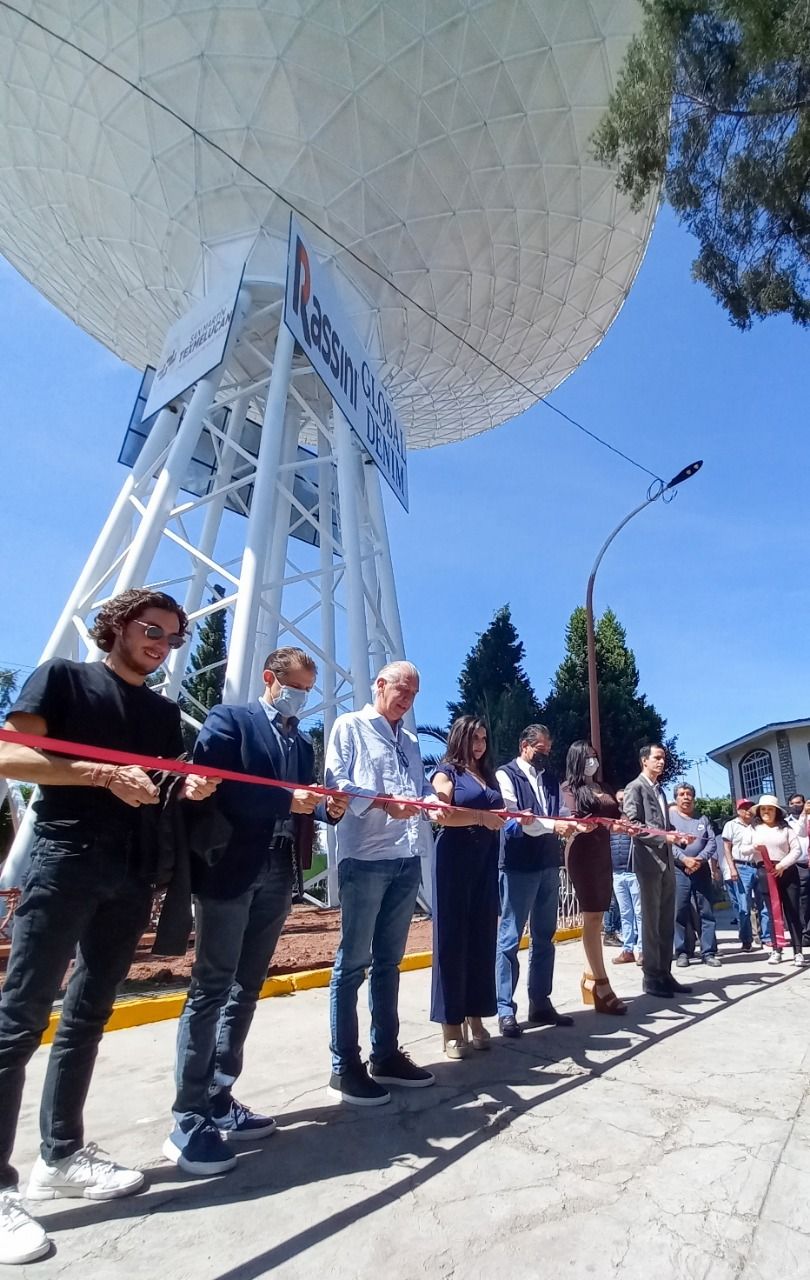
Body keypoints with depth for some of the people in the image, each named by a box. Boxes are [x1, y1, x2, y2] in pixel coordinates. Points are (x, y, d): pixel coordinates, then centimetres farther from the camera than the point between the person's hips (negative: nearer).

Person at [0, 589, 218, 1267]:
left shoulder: (164, 712, 17)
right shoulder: (63, 677, 1)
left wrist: (195, 787, -7)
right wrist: (105, 774, -20)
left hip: (133, 873, 6)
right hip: (64, 860, -6)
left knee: (88, 1015, 13)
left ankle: (62, 1155, 26)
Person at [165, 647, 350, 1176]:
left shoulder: (304, 744, 17)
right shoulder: (228, 720, -3)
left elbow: (302, 809, 15)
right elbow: (212, 791, -17)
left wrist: (328, 809, -7)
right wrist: (286, 800, -24)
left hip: (277, 877, 7)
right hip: (229, 871, -7)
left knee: (245, 990, 14)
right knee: (212, 989, -1)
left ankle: (219, 1101, 27)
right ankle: (188, 1121, 10)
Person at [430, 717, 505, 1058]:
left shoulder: (488, 775, 19)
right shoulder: (446, 772, -1)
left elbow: (497, 815, 17)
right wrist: (481, 816, -22)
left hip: (485, 863, 6)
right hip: (454, 862, -6)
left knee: (482, 938, 9)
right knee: (452, 939, -1)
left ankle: (475, 1018, 19)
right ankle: (451, 1025, 7)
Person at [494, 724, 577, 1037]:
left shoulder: (551, 779, 15)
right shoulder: (506, 775, -5)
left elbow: (560, 815, 9)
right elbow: (514, 820, -15)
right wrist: (553, 825, -23)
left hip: (549, 865, 7)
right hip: (519, 866, -7)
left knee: (544, 938, 14)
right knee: (510, 938, 1)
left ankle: (540, 1004, 26)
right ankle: (506, 1011, 10)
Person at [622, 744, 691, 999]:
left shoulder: (660, 790, 19)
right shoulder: (634, 787, -6)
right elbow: (633, 824, -14)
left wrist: (677, 836, 3)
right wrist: (664, 837, -21)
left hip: (666, 860, 8)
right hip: (648, 859, -8)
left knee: (667, 921, 10)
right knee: (651, 920, -1)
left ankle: (665, 973, 19)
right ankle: (652, 978, 8)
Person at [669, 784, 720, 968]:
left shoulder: (703, 819, 16)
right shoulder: (669, 817, 5)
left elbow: (711, 841, 5)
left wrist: (701, 859, -11)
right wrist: (684, 858, -17)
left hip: (701, 869, 3)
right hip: (678, 870, -3)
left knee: (707, 911, 3)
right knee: (680, 912, -2)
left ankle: (708, 952, 9)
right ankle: (681, 952, 4)